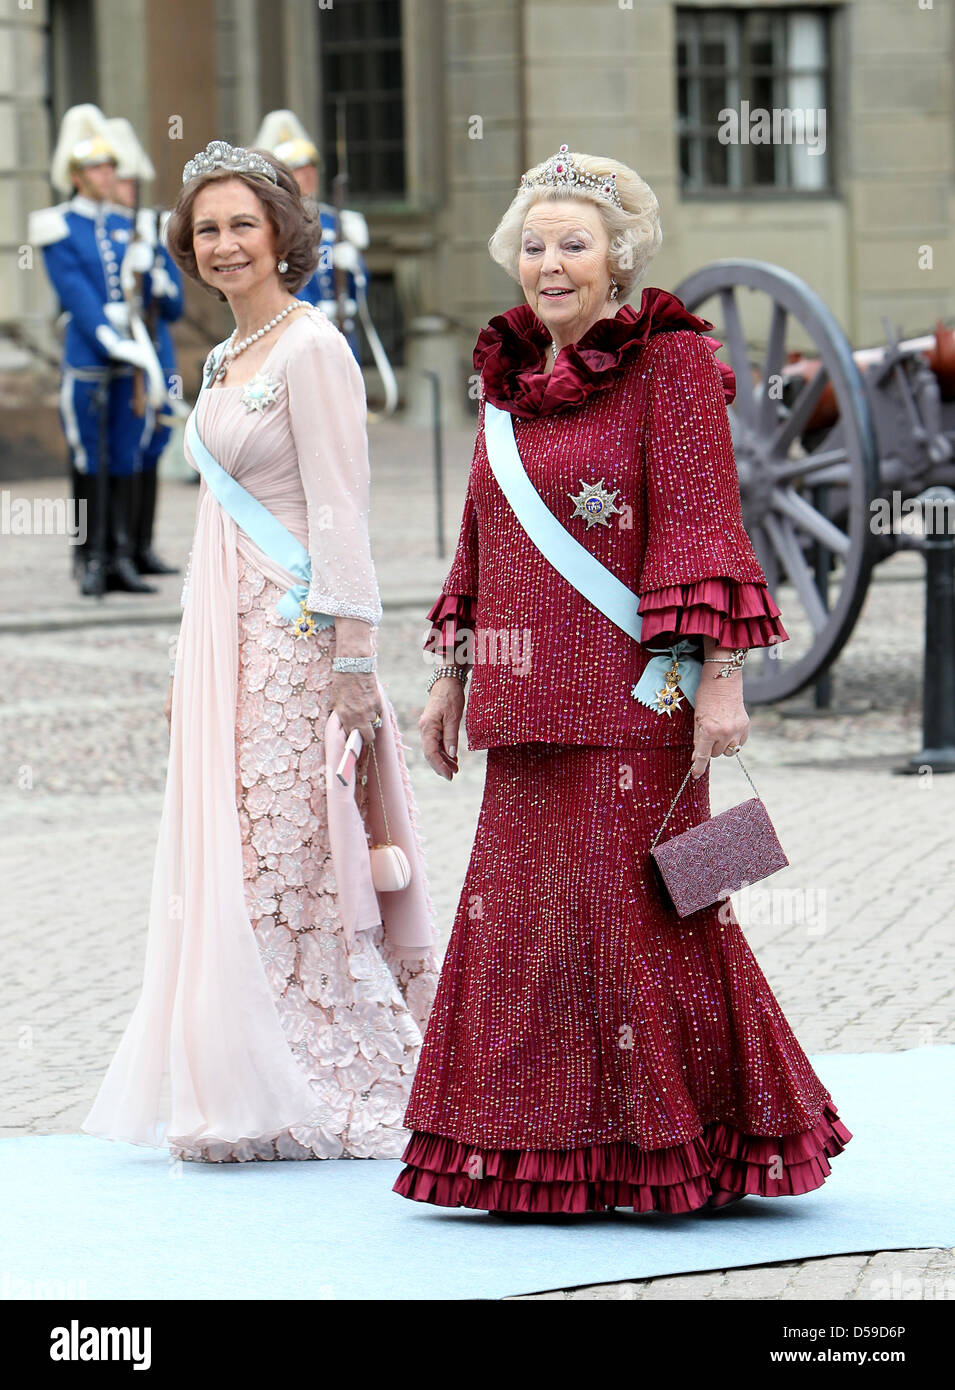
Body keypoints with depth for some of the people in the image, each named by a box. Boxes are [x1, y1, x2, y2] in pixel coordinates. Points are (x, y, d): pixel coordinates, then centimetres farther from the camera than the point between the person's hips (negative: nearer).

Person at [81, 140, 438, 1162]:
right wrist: (189, 662, 19)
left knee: (293, 860, -6)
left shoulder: (311, 350, -10)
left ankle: (329, 1096, 2)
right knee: (228, 859, 7)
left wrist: (349, 664, -18)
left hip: (295, 636, -9)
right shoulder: (227, 359, 16)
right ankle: (247, 1101, 11)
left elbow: (339, 514, -15)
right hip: (226, 636, 9)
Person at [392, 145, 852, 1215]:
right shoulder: (508, 375, 15)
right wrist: (453, 676, 20)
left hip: (631, 695, -7)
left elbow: (704, 531, -10)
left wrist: (719, 679, -16)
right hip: (531, 702, 7)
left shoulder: (668, 364, -5)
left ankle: (673, 1144, 6)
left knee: (635, 909, -5)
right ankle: (554, 1158, 14)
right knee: (523, 910, 6)